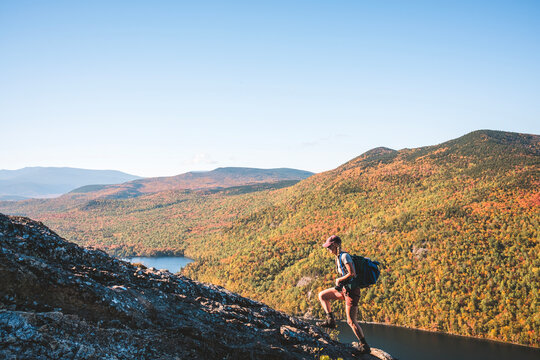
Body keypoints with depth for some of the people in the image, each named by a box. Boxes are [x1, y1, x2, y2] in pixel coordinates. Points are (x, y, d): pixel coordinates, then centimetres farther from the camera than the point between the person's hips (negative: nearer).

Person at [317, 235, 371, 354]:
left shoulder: (345, 256, -16)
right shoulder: (338, 257, 12)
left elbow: (352, 274, -22)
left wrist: (339, 280, -9)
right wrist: (339, 281, 4)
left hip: (351, 290, -10)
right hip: (344, 288, 10)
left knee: (351, 321, -8)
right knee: (322, 295, 13)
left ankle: (364, 346, 1)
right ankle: (330, 320, 14)